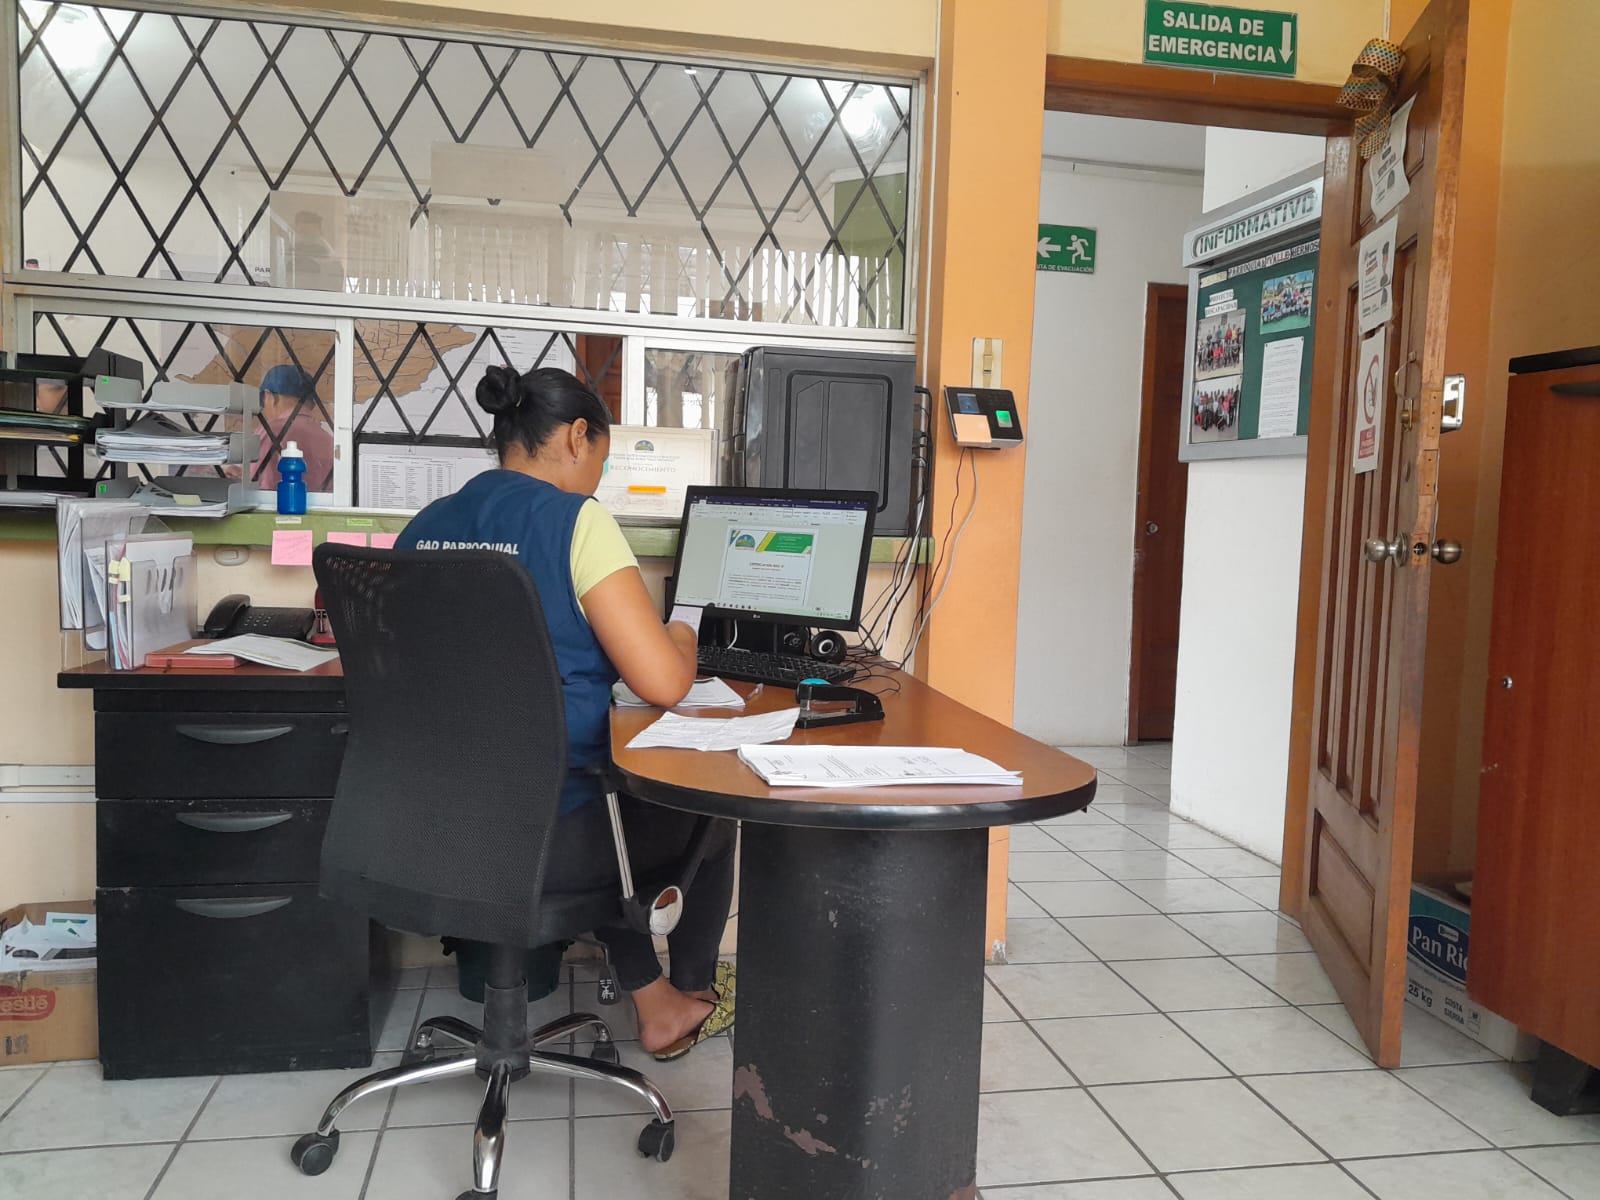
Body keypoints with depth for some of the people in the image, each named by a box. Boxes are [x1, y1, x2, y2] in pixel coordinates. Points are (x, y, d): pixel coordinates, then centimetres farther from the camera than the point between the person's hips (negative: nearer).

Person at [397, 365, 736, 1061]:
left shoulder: (424, 528, 5)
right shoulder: (575, 519, -15)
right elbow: (662, 684, -20)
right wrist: (681, 639, 4)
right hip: (542, 839, -7)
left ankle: (651, 1001, 39)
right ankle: (693, 992, 45)